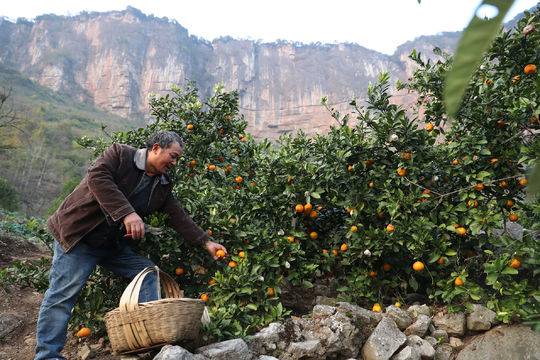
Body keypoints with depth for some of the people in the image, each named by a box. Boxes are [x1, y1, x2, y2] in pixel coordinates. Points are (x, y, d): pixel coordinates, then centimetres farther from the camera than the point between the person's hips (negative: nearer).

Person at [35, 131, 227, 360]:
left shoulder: (162, 186, 7)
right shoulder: (120, 154, -10)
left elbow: (179, 217, 7)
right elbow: (97, 177, -27)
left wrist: (206, 242, -2)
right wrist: (127, 213, -36)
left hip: (114, 244, 7)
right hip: (78, 235, -6)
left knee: (148, 273, -3)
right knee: (63, 294, -9)